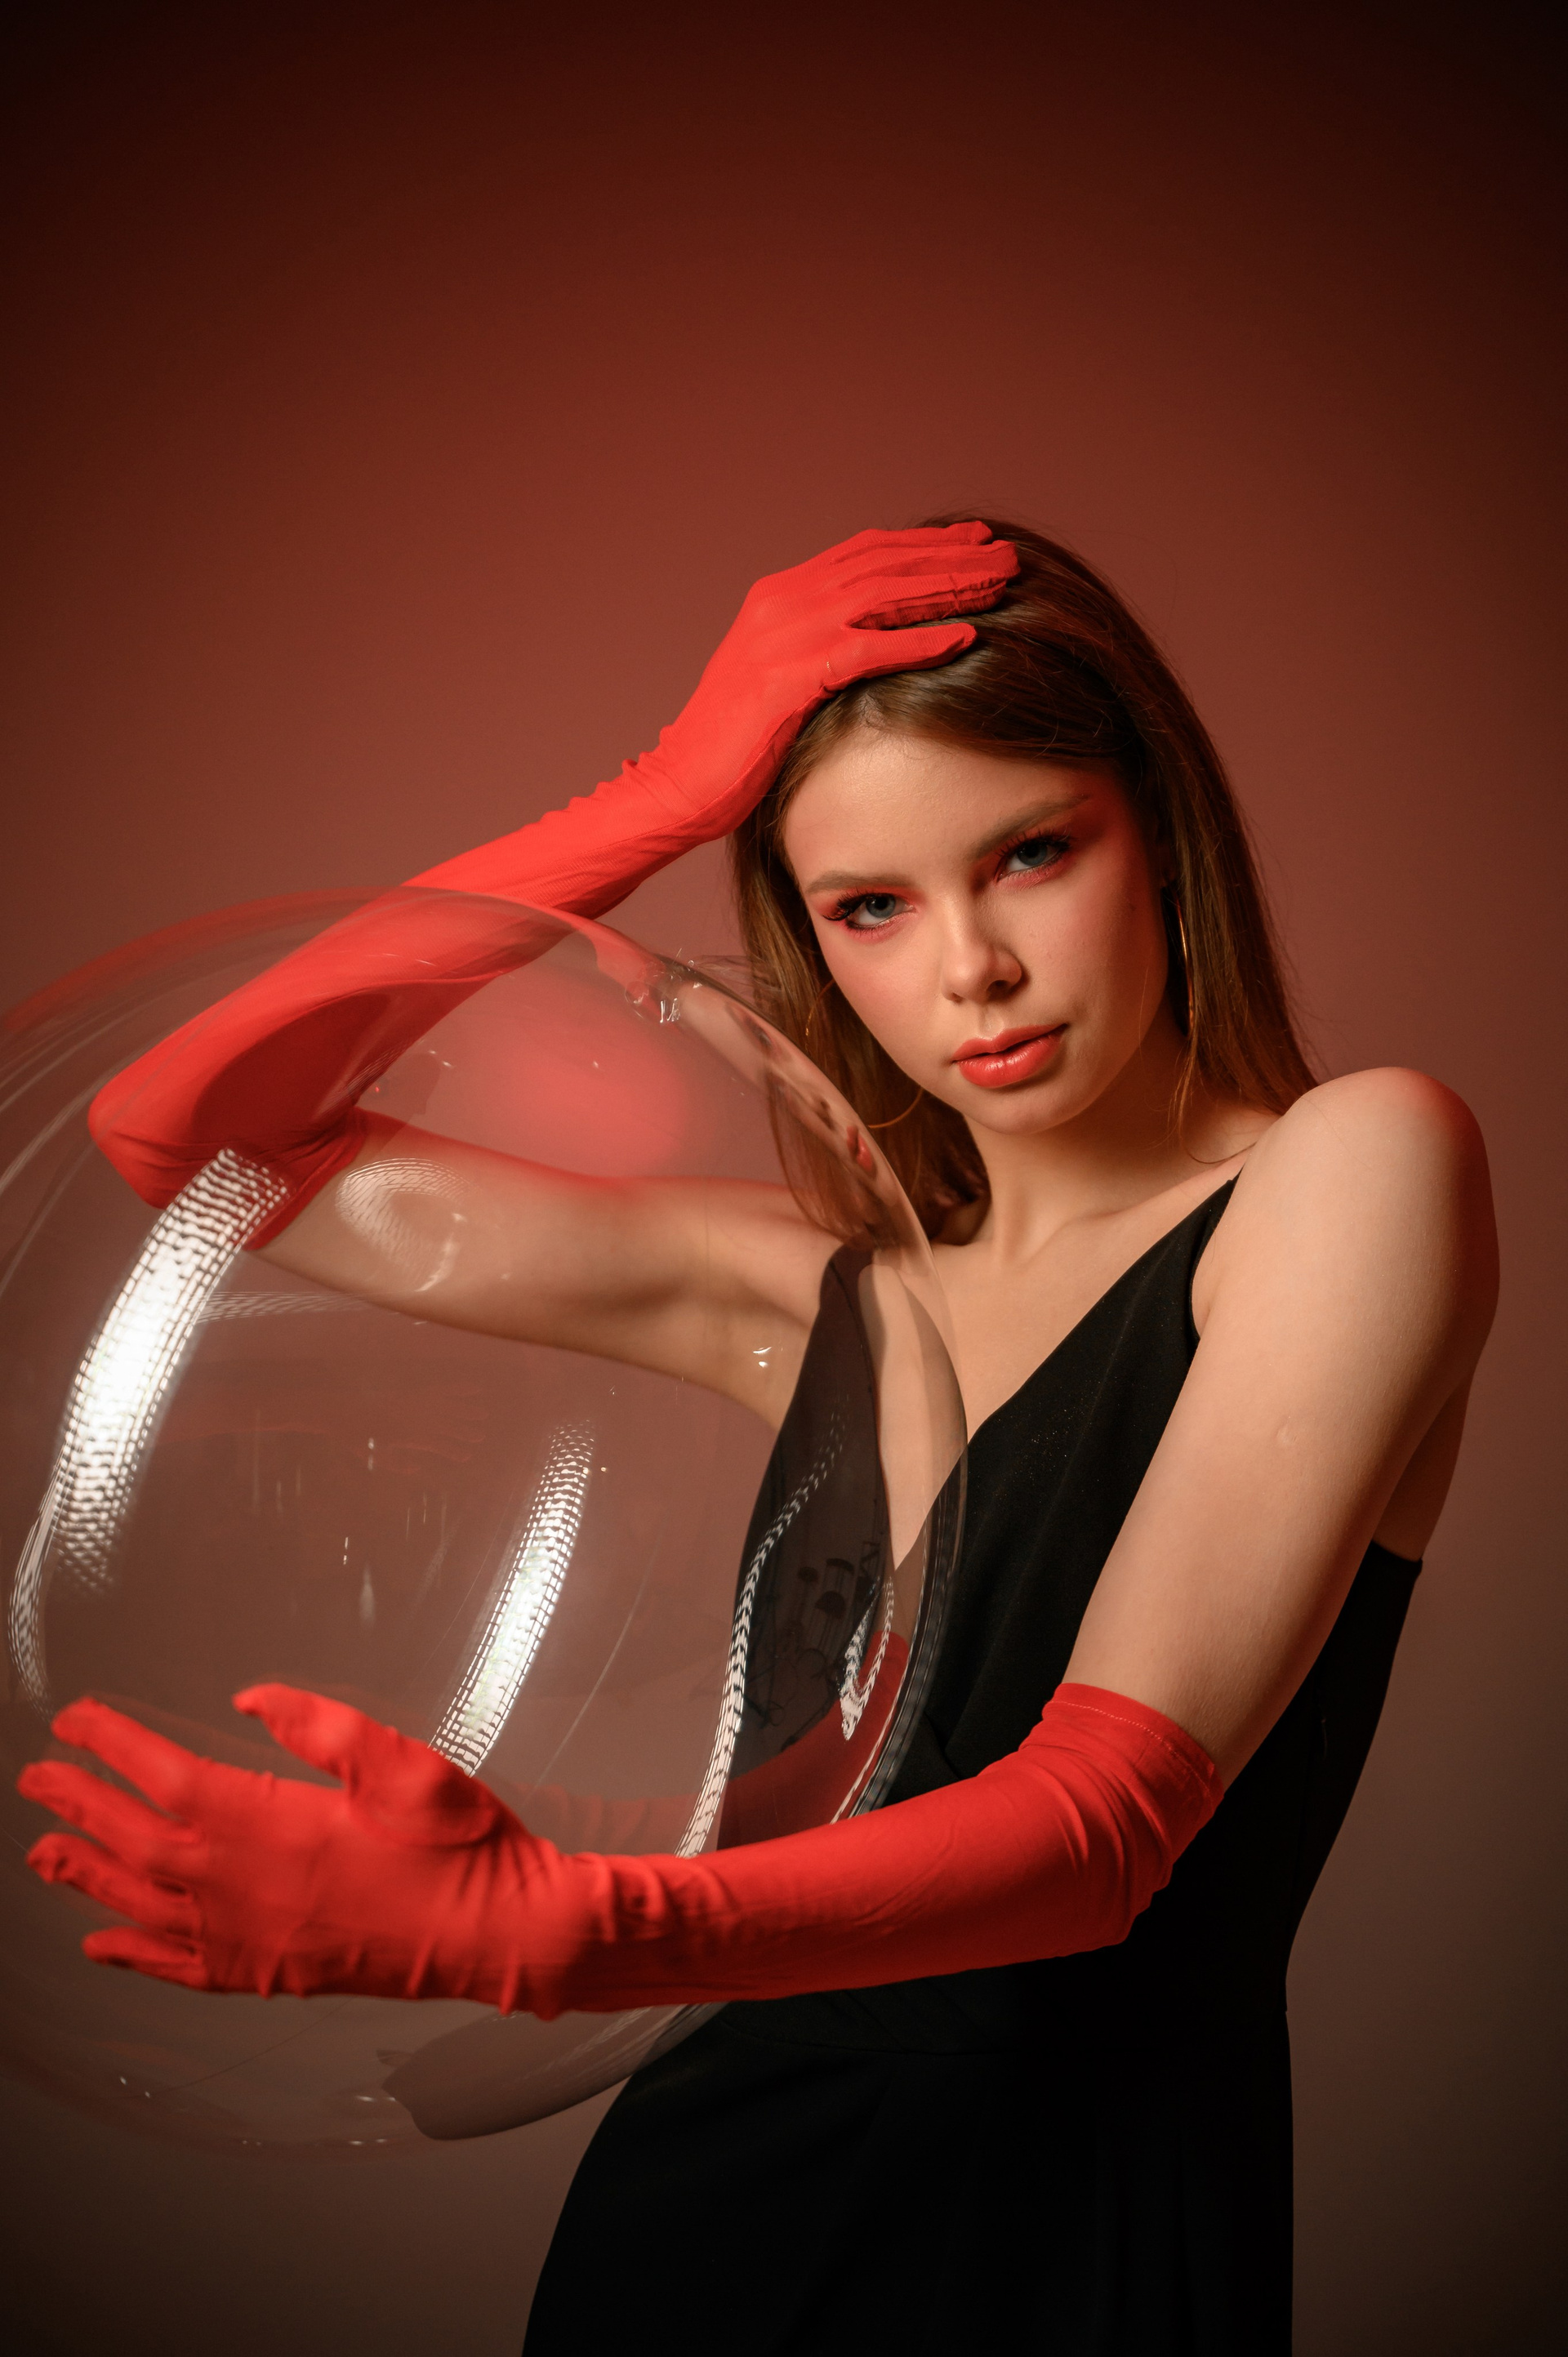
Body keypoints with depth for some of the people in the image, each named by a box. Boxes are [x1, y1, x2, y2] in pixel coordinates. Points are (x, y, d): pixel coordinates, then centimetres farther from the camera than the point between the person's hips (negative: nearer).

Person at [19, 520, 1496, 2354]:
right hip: (726, 2171, 5)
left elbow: (1099, 1820, -21)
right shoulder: (831, 1290, 5)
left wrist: (534, 1927, -36)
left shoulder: (1355, 1167, -9)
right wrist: (667, 792, -4)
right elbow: (187, 1128, 4)